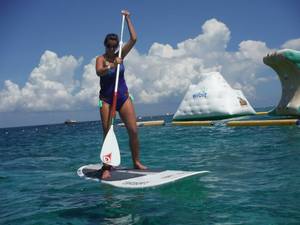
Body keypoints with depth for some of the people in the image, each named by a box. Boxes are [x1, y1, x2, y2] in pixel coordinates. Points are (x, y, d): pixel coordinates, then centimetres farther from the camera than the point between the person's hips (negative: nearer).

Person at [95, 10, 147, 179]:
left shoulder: (120, 56, 6)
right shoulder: (101, 59, -4)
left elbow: (133, 39, -2)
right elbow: (99, 72, -27)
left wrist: (128, 19, 1)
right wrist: (112, 65, -42)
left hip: (123, 97, 3)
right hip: (106, 99, -3)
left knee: (133, 130, -2)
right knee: (107, 133, -6)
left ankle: (137, 162, 11)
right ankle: (107, 168, -1)